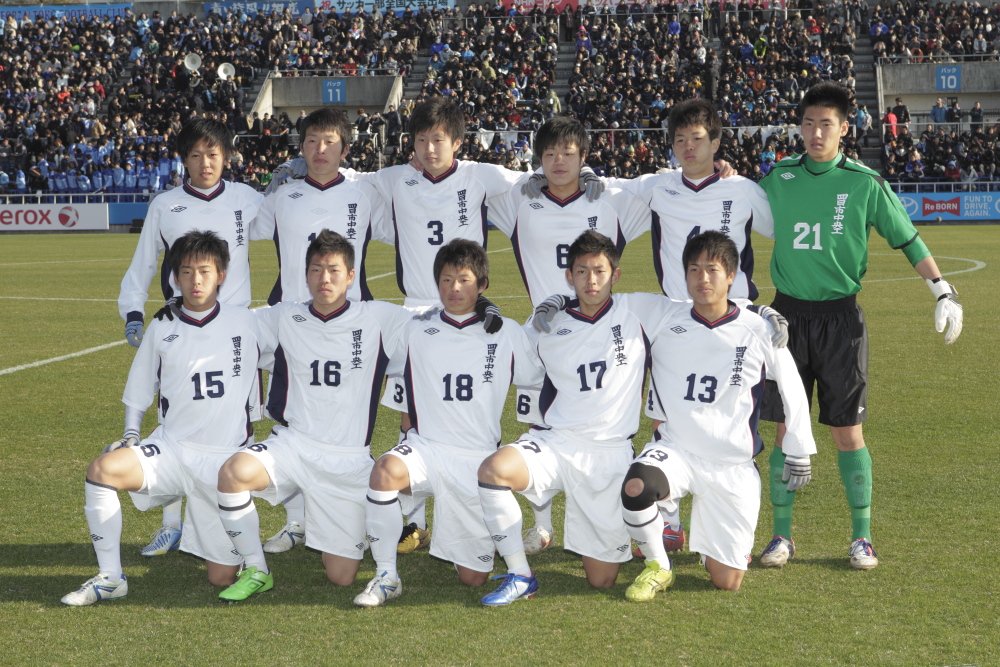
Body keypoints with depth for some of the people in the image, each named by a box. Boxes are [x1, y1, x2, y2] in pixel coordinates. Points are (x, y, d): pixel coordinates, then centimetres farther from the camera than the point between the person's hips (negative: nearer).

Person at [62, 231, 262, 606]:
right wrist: (131, 436, 3)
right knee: (102, 469, -30)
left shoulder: (246, 323, -1)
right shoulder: (161, 329, 4)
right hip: (171, 449, 1)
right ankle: (110, 578, -16)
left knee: (222, 577, -4)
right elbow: (138, 392, 15)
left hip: (224, 462, -1)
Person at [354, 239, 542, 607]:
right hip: (426, 447, 0)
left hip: (478, 460, 0)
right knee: (385, 469, -37)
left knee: (473, 577, 0)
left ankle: (475, 533, 36)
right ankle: (386, 576, -21)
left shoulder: (507, 333, 5)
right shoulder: (415, 331, 6)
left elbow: (540, 382, 15)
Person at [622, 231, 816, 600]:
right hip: (675, 448, 0)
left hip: (733, 468, 0)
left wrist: (798, 452, 14)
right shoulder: (663, 318, -3)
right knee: (635, 488, -36)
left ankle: (709, 540, 38)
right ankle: (657, 566, -6)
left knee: (727, 582, 0)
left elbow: (792, 389, 9)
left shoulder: (759, 332, -4)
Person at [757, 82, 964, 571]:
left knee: (848, 433, 1)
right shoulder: (778, 178, 4)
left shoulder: (864, 183, -2)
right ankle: (781, 534, 15)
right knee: (786, 430, 4)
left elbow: (907, 239, 2)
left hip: (840, 318, -2)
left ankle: (862, 536, 14)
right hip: (789, 314, 2)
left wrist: (944, 293, -4)